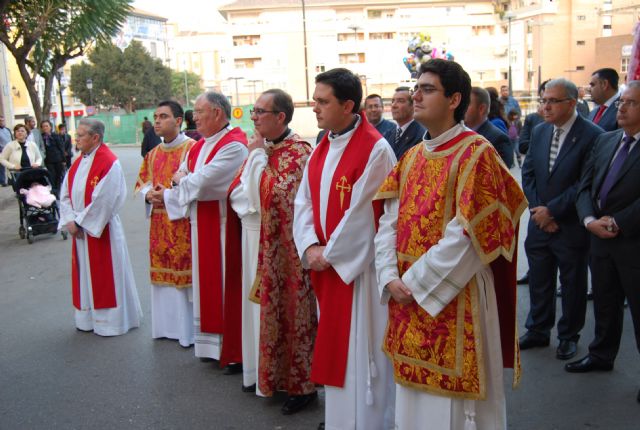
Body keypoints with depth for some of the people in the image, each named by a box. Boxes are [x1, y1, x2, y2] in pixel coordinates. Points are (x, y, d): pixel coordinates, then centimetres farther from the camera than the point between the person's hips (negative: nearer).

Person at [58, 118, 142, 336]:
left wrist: (79, 222, -15)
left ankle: (111, 321, 14)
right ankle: (87, 318, 27)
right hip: (80, 229, 8)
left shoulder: (109, 163, -16)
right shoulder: (78, 163, 9)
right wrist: (70, 220, -7)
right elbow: (65, 194, 8)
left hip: (101, 229, -8)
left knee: (105, 275, 2)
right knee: (84, 273, 14)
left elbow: (103, 200, -20)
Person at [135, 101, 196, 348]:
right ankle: (168, 325, 23)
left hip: (184, 223, -7)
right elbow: (141, 184, 17)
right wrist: (148, 194, -5)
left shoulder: (192, 148, -8)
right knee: (162, 274, 11)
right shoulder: (152, 154, 14)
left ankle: (189, 329, 8)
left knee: (185, 272, -3)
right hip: (159, 226, 7)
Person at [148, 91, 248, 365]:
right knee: (207, 285, 14)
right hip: (201, 227, 9)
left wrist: (181, 179, -3)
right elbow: (183, 179, 12)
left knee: (225, 286, -2)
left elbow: (202, 183, -22)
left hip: (223, 227, -8)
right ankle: (212, 344, 26)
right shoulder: (197, 148, 13)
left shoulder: (234, 146, -16)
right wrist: (168, 195, -8)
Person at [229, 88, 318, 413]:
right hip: (258, 244, 8)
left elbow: (273, 196, -23)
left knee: (289, 312, 1)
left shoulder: (298, 151, -14)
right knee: (264, 310, 15)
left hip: (285, 248, -8)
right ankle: (267, 374, 29)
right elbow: (237, 191, 10)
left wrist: (259, 156, -15)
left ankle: (301, 383, 13)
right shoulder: (259, 148, 10)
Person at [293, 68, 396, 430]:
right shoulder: (320, 150, 9)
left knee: (360, 352, 2)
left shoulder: (375, 149, -15)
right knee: (334, 348, 17)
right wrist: (311, 247, -7)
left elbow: (362, 214, -18)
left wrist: (330, 253, -12)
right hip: (326, 264, 7)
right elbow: (304, 202, 7)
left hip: (359, 265, -7)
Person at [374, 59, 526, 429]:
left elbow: (468, 233, -18)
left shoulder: (475, 153, -11)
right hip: (409, 299, 7)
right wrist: (392, 278, -8)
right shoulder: (412, 156, 11)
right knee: (414, 390, 16)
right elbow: (390, 221, 6)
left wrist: (416, 282, -16)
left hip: (454, 298, -7)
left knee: (451, 398, 6)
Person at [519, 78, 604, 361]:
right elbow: (527, 174, 6)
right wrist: (538, 210, -6)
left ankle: (569, 336, 27)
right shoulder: (539, 132, 6)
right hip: (540, 222, 5)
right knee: (539, 281, 15)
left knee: (572, 284, 10)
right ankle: (538, 331, 31)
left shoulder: (592, 135, -14)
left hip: (571, 226, -5)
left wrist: (552, 210, -16)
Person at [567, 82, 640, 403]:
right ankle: (601, 355, 37)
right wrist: (589, 219, -8)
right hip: (600, 237, 6)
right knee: (604, 302, 20)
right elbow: (585, 185, 7)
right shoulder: (605, 140, 9)